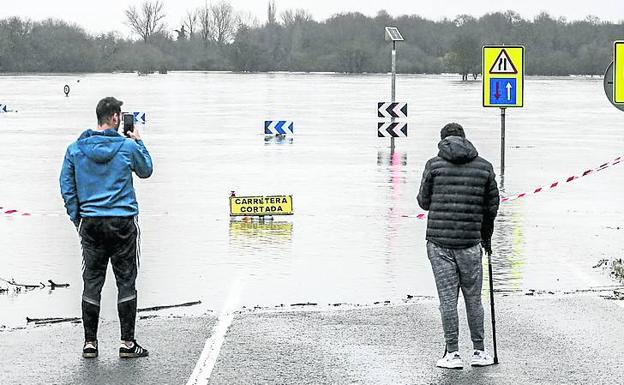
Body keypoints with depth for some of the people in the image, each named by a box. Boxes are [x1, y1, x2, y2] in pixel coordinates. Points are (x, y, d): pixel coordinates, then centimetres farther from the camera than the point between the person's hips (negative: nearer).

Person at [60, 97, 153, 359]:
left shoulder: (76, 149, 1)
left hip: (90, 223, 2)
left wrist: (76, 217, 11)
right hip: (123, 222, -2)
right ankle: (127, 342, 5)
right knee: (126, 282, 5)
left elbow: (66, 186, 4)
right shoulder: (128, 146, -6)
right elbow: (146, 171, 11)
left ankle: (90, 342, 9)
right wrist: (138, 141, 20)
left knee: (92, 282, 8)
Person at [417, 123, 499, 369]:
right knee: (473, 299, 12)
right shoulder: (484, 167, 4)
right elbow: (492, 207, 10)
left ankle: (452, 354, 4)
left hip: (438, 241, -1)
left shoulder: (434, 165, -2)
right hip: (470, 243, 1)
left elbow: (424, 202, 3)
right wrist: (486, 237, 24)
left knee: (447, 299, 3)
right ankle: (479, 352, 17)